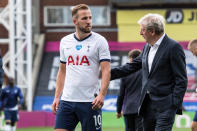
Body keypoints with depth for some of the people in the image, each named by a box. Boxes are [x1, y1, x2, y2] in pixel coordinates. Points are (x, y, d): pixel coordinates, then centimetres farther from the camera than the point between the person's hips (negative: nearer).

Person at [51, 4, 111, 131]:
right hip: (67, 100, 4)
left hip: (90, 102, -4)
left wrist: (102, 95, -22)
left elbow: (106, 71, -9)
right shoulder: (65, 41, 11)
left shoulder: (100, 41, -2)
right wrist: (57, 97, 11)